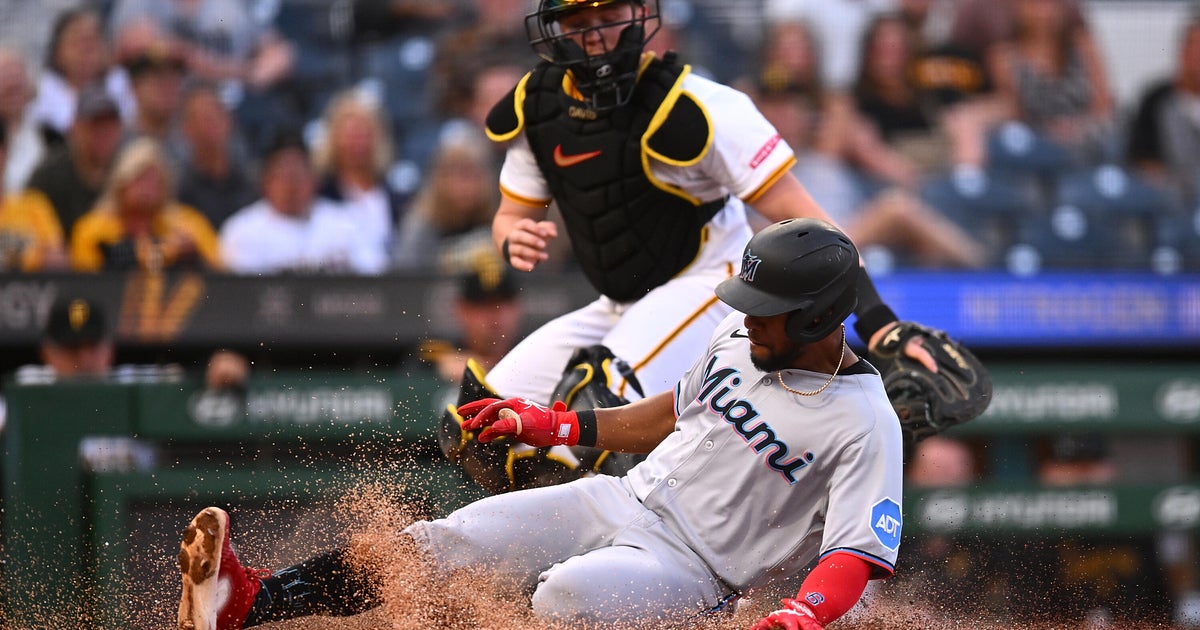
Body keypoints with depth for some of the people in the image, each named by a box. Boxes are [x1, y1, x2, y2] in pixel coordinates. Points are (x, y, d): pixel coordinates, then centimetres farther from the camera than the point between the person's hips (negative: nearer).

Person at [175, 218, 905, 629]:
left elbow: (858, 555, -22)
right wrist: (557, 425, 20)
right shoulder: (741, 337, 7)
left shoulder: (865, 425, -15)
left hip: (692, 570, -7)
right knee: (439, 543, -11)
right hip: (619, 502, 7)